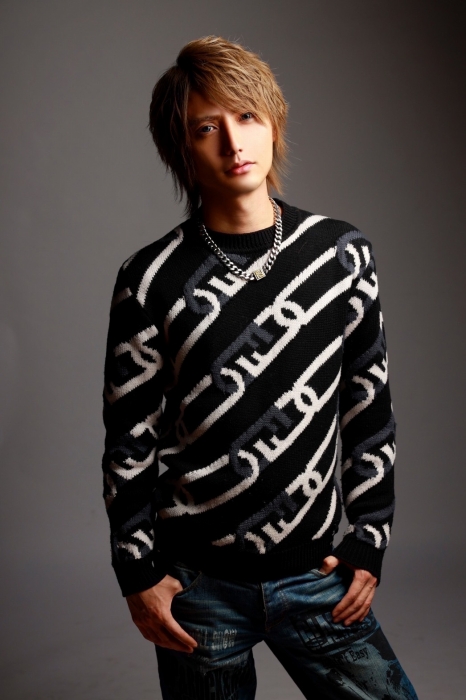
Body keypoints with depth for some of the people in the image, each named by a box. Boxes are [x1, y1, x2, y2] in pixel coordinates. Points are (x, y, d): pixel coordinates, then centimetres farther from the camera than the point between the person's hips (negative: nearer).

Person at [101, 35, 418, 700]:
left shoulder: (342, 253, 0)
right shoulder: (152, 280, -7)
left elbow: (370, 410, 5)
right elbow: (129, 440, -2)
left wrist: (369, 541, 3)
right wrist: (137, 574, -2)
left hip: (315, 574, 2)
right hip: (196, 584, -1)